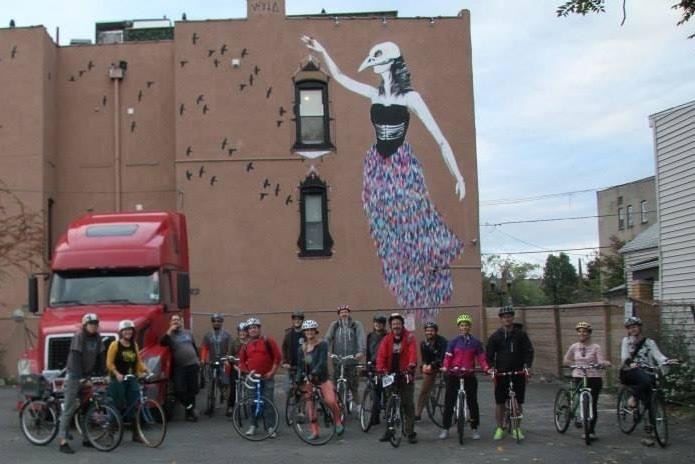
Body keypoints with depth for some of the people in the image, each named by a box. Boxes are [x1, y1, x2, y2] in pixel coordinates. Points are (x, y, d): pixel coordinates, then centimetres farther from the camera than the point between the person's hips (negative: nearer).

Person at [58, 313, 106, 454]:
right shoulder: (79, 337, -15)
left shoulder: (97, 338, 4)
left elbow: (100, 357, 7)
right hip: (75, 375, -6)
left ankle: (86, 438, 17)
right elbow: (76, 358, -21)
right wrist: (81, 377, -27)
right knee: (69, 408, -8)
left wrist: (100, 375, -1)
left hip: (89, 375, 6)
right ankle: (63, 442, -10)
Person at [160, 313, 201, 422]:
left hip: (192, 364, 3)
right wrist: (170, 331, -16)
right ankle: (190, 408, -1)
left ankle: (189, 412, 15)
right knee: (179, 390, -16)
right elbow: (162, 343, -15)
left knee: (192, 389, 4)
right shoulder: (170, 335, 5)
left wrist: (198, 359, 18)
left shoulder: (188, 333, 15)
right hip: (179, 367, -3)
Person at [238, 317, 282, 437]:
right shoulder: (246, 345, 9)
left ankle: (272, 427, 1)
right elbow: (241, 361, 16)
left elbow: (278, 356, -4)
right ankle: (253, 426, 19)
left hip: (267, 377, -4)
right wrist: (248, 371, 0)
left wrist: (272, 372, -8)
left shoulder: (268, 341, -2)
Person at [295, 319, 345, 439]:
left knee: (330, 401, -22)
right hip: (308, 380, 4)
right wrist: (297, 380, -12)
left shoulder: (322, 344, -6)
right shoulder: (301, 348, 6)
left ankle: (338, 422, 2)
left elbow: (322, 361, -20)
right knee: (310, 405, 1)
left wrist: (314, 373, -35)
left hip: (322, 377, -4)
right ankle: (314, 431, 12)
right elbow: (300, 366, 5)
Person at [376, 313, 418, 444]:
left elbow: (413, 352, -18)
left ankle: (410, 433, 3)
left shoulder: (409, 337, -3)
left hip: (406, 375, -3)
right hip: (391, 375, 3)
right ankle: (388, 431, 19)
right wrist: (380, 369, -22)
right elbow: (381, 355, -6)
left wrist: (411, 366, -35)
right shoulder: (387, 339, 4)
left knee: (408, 404, -2)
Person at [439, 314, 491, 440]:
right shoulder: (454, 342, 2)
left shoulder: (475, 342, 4)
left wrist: (487, 369, -13)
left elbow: (481, 358, 2)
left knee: (472, 402, 3)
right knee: (449, 401, 2)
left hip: (469, 375, 1)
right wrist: (445, 367, -22)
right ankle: (445, 428, 10)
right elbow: (448, 356, -5)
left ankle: (475, 429, 14)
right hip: (453, 374, -1)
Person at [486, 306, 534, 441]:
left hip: (518, 372, 0)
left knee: (518, 402, 5)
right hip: (501, 373, 0)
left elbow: (529, 351, 2)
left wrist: (527, 365, -12)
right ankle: (499, 428, 14)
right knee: (500, 402, 3)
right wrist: (491, 367, -9)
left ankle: (516, 428, 17)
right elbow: (489, 354, 5)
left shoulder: (521, 334, 3)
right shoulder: (495, 336, 3)